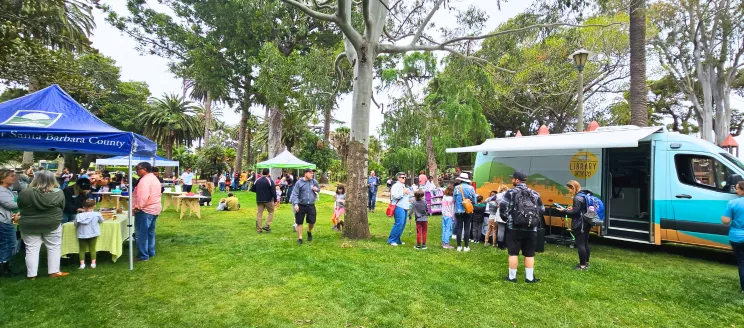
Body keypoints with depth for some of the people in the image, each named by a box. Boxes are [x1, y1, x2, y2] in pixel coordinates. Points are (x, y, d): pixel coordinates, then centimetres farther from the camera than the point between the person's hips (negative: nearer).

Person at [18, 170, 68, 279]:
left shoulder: (25, 193, -11)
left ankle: (31, 274, 14)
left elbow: (20, 206, 5)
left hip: (29, 225, 0)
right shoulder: (59, 193, -11)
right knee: (54, 248, 10)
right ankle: (54, 271, 13)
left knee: (31, 249, 9)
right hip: (52, 224, 0)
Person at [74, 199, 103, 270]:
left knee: (82, 249, 11)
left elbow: (76, 225, 1)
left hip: (82, 235, 0)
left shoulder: (79, 216, -12)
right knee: (92, 249, 10)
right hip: (93, 234, 0)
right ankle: (93, 263, 8)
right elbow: (101, 220, 6)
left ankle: (82, 264, 5)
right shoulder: (97, 214, -12)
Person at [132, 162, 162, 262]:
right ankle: (151, 252, 25)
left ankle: (143, 256, 3)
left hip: (145, 209, -10)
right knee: (150, 232, 17)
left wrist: (138, 207, -15)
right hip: (155, 208, 10)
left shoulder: (145, 180, -18)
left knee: (142, 233, -2)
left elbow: (143, 197, -26)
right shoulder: (154, 178, 14)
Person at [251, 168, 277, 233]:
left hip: (259, 200, 4)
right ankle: (267, 226, 1)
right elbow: (273, 192, -12)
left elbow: (252, 189, 13)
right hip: (268, 200, -4)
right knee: (271, 212, 12)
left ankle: (259, 229, 8)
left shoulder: (257, 180, 5)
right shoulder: (270, 181, -9)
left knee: (259, 214, 7)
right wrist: (275, 200, -7)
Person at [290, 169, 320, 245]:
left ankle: (309, 232, 35)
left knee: (312, 221, 3)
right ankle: (300, 238, 18)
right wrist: (295, 204, -20)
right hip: (301, 206, -2)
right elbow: (295, 194, -8)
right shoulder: (299, 182, -7)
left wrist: (317, 189, -3)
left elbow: (319, 188, 22)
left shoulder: (314, 181, 4)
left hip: (311, 205, 2)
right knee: (299, 222, 4)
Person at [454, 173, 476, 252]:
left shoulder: (457, 187, -7)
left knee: (459, 228, 7)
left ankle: (459, 246, 10)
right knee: (467, 228, 6)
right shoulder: (471, 188, -7)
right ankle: (466, 247, 9)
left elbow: (454, 199, -1)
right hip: (468, 211, 0)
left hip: (459, 211, 0)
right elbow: (474, 201, -2)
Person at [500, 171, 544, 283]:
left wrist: (505, 218, 3)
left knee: (513, 253, 3)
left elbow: (502, 206, -13)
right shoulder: (535, 194, 9)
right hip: (531, 229, 4)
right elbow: (542, 210, 12)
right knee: (529, 254, 12)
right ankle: (529, 278, 17)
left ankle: (512, 277, 9)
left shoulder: (511, 192, -5)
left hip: (514, 228, -3)